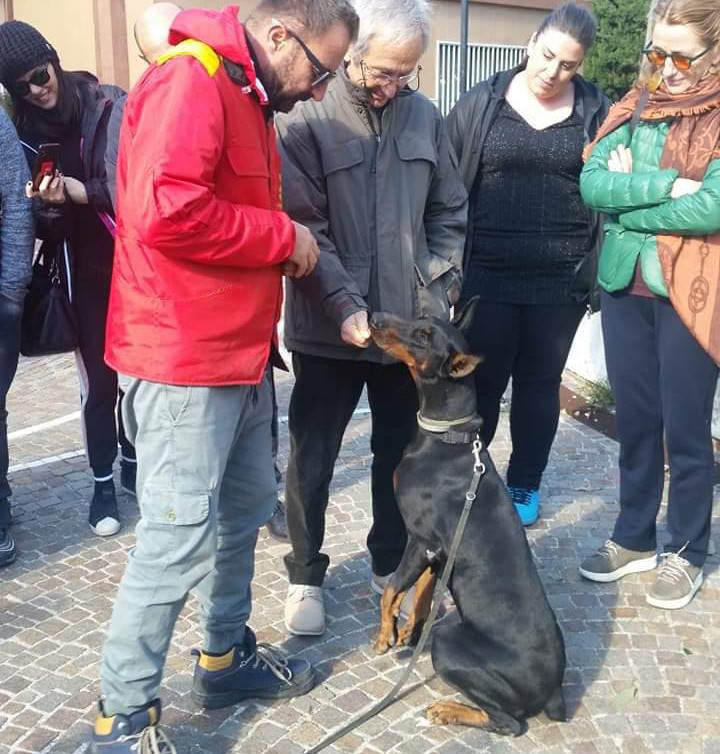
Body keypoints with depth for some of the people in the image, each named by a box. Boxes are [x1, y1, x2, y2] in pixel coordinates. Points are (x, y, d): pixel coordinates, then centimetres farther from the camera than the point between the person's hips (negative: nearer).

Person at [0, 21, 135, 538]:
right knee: (98, 378, 3)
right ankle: (103, 482, 18)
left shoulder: (113, 107, -6)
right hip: (87, 272, 1)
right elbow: (46, 226, 3)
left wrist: (77, 190, -18)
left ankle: (134, 462, 31)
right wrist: (48, 204, -18)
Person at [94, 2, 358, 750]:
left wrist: (287, 242, 9)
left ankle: (226, 658, 35)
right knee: (179, 535, -5)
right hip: (183, 360, -10)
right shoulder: (190, 79, -16)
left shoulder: (248, 95, 17)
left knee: (244, 510, 17)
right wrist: (284, 238, -17)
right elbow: (166, 210, -29)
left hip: (239, 355, 10)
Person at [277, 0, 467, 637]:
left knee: (400, 452, 16)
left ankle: (391, 564, 36)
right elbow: (303, 228, -13)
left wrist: (437, 291, 2)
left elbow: (449, 215, 11)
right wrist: (345, 307, -19)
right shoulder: (308, 118, -9)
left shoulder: (424, 116, 4)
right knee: (312, 459, 8)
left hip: (408, 326, 4)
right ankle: (306, 576, 28)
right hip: (328, 328, -3)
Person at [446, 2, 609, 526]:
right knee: (482, 382, 5)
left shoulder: (596, 110, 4)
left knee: (540, 383, 12)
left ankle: (525, 485, 29)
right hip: (488, 275, -1)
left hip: (561, 279, 1)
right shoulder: (481, 103, 1)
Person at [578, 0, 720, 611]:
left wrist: (627, 197, -10)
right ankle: (634, 538, 30)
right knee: (634, 420, 13)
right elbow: (590, 182, -5)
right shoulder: (636, 103, 8)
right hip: (624, 285, 5)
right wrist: (665, 185, -18)